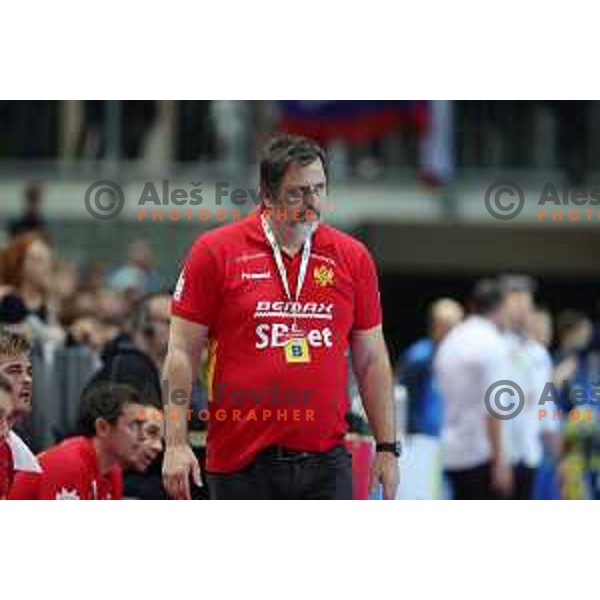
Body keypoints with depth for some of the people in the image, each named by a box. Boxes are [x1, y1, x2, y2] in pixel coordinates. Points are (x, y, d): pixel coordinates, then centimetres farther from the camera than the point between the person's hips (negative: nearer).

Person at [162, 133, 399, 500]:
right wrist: (176, 443, -7)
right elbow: (183, 352, 0)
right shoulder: (215, 252, -1)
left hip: (326, 459, 1)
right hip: (241, 462, -1)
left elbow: (371, 359, 12)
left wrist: (387, 448, 8)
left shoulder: (353, 257, 6)